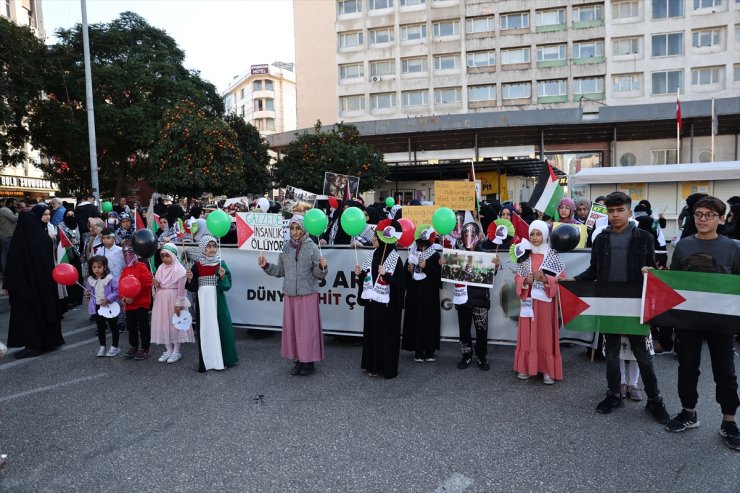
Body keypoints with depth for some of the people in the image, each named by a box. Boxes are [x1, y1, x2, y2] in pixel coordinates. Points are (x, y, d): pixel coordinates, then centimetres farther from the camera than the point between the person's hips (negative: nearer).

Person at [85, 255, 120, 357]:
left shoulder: (110, 279, -16)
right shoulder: (90, 280, 1)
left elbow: (117, 291, -19)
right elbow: (89, 291, 18)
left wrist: (108, 299, -25)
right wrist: (87, 293, -4)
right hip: (96, 307, 5)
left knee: (113, 327, 8)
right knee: (100, 328, 16)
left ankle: (114, 347, 20)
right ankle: (102, 347, 28)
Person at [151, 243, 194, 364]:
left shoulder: (179, 269, -13)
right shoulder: (161, 269, 7)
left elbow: (181, 288, -14)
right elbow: (157, 286, 18)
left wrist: (178, 304, -17)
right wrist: (156, 285, -6)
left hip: (174, 300, -6)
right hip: (161, 300, 6)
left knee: (175, 324, 1)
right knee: (163, 324, 9)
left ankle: (176, 351, 12)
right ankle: (168, 350, 21)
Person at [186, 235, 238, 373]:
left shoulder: (220, 263, 0)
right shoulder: (197, 265, 3)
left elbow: (228, 284, -3)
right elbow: (193, 287, 4)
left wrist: (223, 277, -21)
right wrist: (190, 279, -14)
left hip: (217, 300, -1)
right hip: (203, 300, 1)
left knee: (219, 327, 1)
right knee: (205, 328, 4)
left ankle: (221, 359, 13)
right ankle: (206, 361, 12)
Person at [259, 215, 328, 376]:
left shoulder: (312, 247, -5)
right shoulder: (285, 247, 5)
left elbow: (319, 274, -6)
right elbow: (281, 271, 12)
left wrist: (322, 267, -26)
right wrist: (266, 266, 1)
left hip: (308, 295, -4)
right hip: (290, 295, 4)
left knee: (307, 327, 2)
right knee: (291, 327, 9)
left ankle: (309, 361, 15)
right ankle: (298, 359, 23)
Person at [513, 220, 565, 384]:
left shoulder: (553, 255, -2)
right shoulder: (525, 255, 6)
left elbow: (561, 278, -3)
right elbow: (517, 277, 9)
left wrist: (545, 279, -18)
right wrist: (525, 281, -12)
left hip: (545, 301, -3)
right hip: (528, 300, 3)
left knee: (546, 334, 1)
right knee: (527, 334, 6)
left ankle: (548, 370, 9)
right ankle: (526, 367, 16)